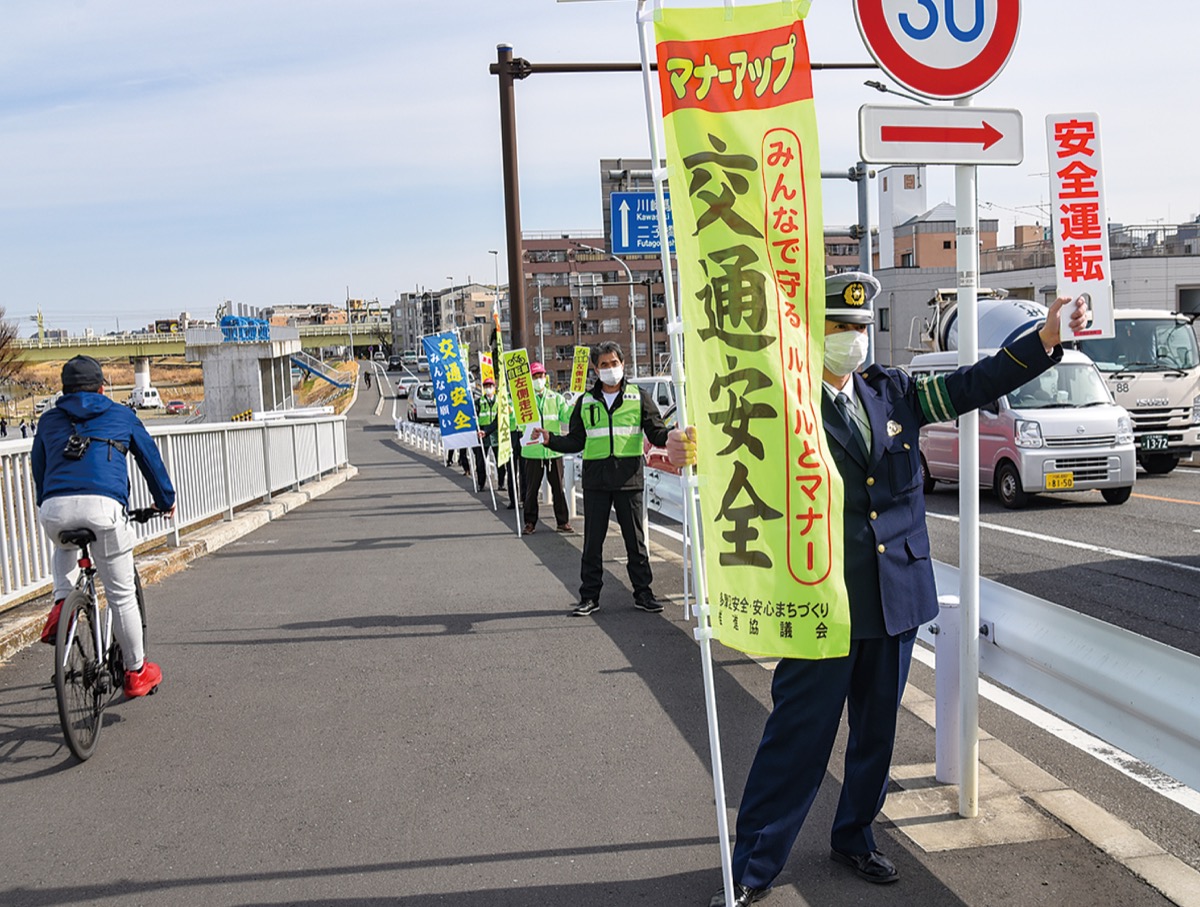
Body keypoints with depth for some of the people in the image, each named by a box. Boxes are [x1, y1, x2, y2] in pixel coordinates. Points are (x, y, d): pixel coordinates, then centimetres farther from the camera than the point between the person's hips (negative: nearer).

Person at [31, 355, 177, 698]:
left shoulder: (49, 421, 25)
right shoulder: (121, 416, 21)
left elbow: (38, 471, 33)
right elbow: (150, 458, 29)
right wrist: (166, 501, 43)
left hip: (54, 510, 3)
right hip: (103, 507, -2)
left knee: (63, 548, 40)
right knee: (121, 594, 10)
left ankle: (62, 602, 16)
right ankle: (136, 672, 20)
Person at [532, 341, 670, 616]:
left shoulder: (639, 396, 6)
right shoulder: (586, 402, 11)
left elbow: (656, 433, 3)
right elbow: (576, 441, 12)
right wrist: (550, 440, -3)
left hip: (629, 477, -1)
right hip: (595, 479, 2)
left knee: (635, 537, 5)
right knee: (593, 539, 4)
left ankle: (643, 592, 15)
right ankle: (589, 595, 12)